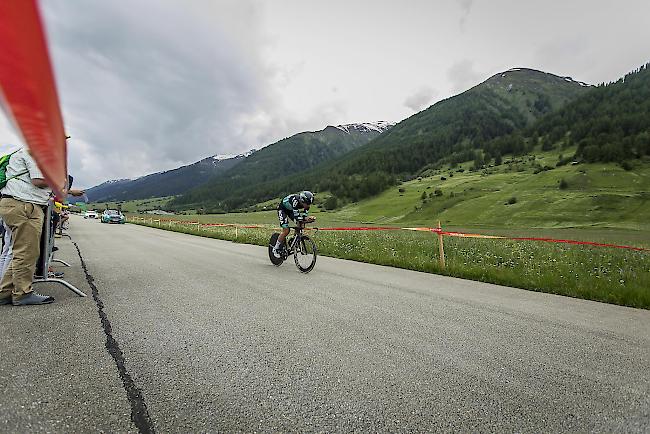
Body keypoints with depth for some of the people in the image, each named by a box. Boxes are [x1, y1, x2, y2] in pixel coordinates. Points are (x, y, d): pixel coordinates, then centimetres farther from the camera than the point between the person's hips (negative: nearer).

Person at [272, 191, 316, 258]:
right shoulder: (295, 201, -40)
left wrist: (308, 219, -38)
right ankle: (275, 249, -1)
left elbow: (305, 216, -18)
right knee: (286, 231, -17)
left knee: (300, 224, -13)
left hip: (290, 210, 7)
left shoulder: (306, 203, -20)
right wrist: (305, 218, -54)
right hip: (282, 209, -7)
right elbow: (296, 217, -42)